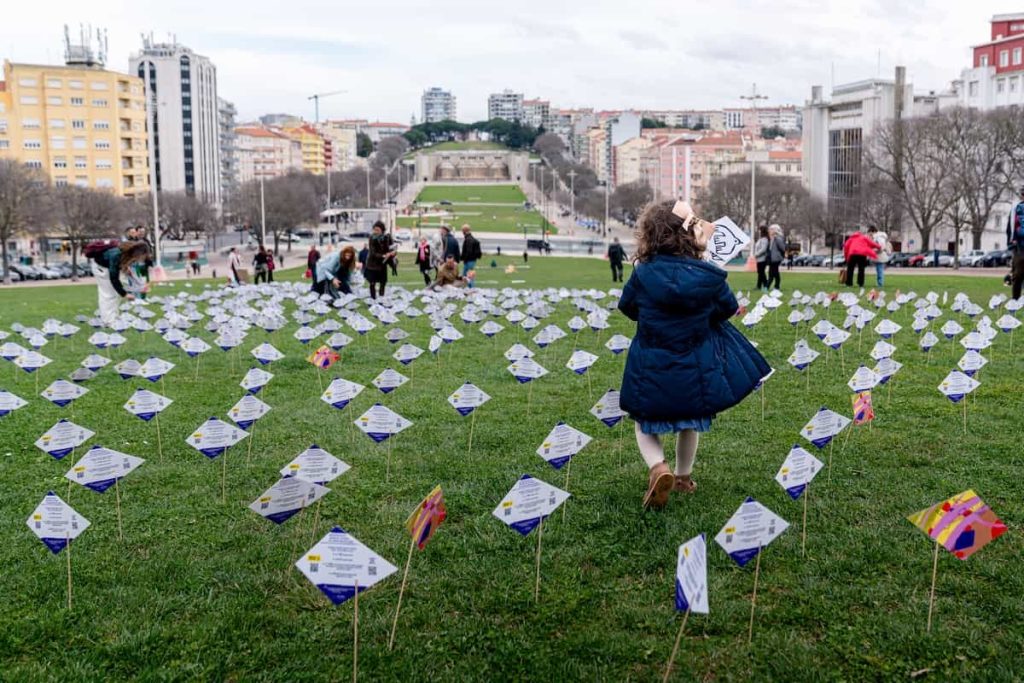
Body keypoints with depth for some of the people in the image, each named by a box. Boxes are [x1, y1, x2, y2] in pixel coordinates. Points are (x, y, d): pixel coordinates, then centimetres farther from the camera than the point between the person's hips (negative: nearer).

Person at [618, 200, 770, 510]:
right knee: (690, 422, 27)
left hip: (650, 372, -1)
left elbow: (627, 306, 3)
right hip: (695, 372, 1)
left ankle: (658, 467, -7)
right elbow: (728, 308, 3)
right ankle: (684, 477, 42)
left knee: (645, 426, 19)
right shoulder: (709, 276, -16)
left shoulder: (643, 273, -15)